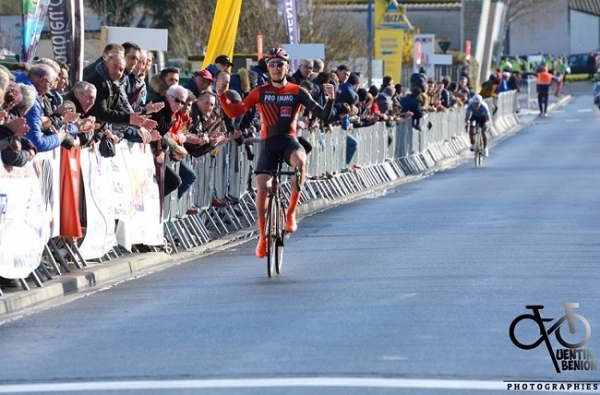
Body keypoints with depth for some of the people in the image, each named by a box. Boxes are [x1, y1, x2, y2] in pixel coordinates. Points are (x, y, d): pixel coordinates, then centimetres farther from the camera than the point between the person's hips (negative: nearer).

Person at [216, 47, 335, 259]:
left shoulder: (297, 92, 1)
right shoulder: (260, 92, 3)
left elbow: (323, 115, -2)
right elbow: (233, 112, 2)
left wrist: (330, 99, -20)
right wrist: (221, 94, -12)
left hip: (289, 140, -1)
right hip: (268, 143, 1)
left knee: (299, 161, -36)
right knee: (261, 189, -9)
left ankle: (291, 212, -23)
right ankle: (263, 237, 11)